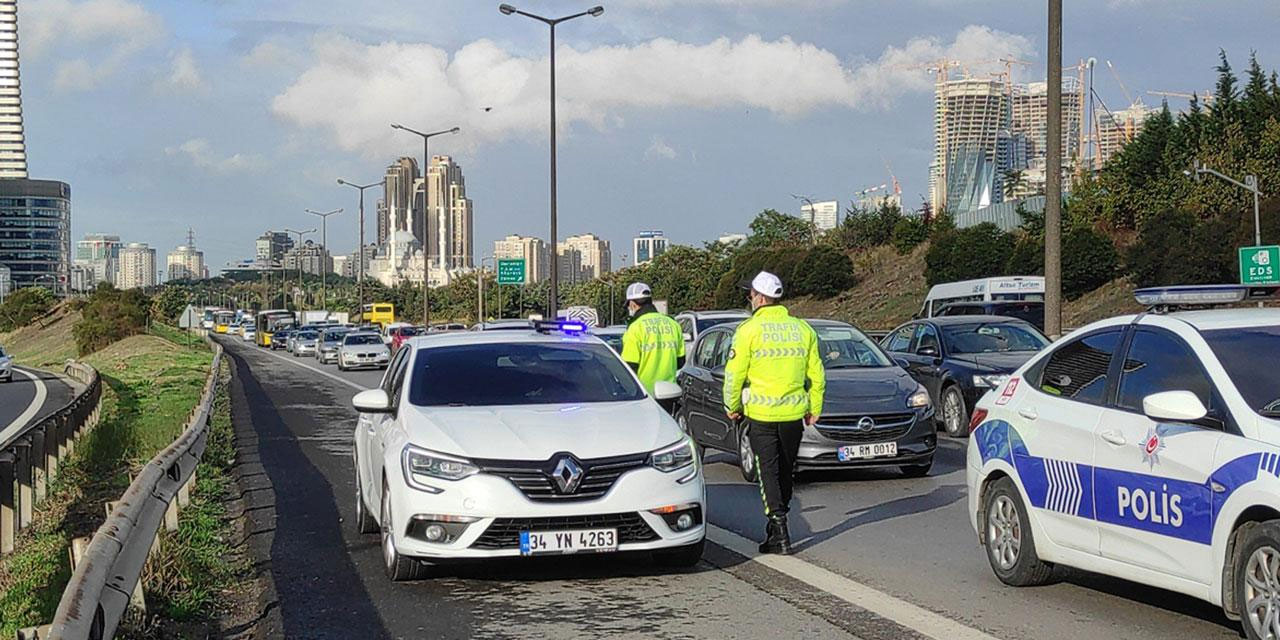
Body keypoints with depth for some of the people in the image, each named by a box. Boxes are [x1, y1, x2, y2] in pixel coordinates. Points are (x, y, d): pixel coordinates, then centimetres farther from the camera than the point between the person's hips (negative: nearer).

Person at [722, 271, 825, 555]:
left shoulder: (749, 329, -8)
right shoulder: (803, 329, 6)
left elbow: (735, 374, -7)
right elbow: (816, 374, 9)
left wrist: (732, 407, 6)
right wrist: (815, 408, 18)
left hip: (761, 414, -4)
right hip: (794, 414, 4)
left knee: (769, 473, 0)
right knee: (785, 472, 16)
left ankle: (780, 534, -8)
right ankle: (775, 527, 27)